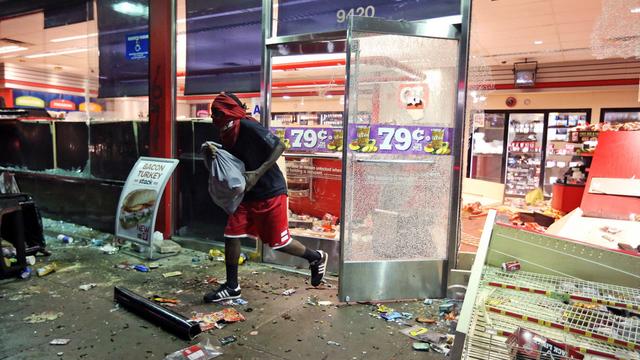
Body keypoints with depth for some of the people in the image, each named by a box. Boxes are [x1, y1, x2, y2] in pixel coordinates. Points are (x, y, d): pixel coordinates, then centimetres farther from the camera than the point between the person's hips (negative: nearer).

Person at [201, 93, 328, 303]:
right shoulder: (226, 138, 8)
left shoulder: (248, 127, -16)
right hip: (247, 196, 8)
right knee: (231, 235, 1)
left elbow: (279, 146, -19)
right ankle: (232, 287, 16)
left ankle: (316, 258, 26)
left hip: (270, 193, -8)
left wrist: (258, 173, -23)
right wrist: (210, 155, -7)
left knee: (279, 243, 0)